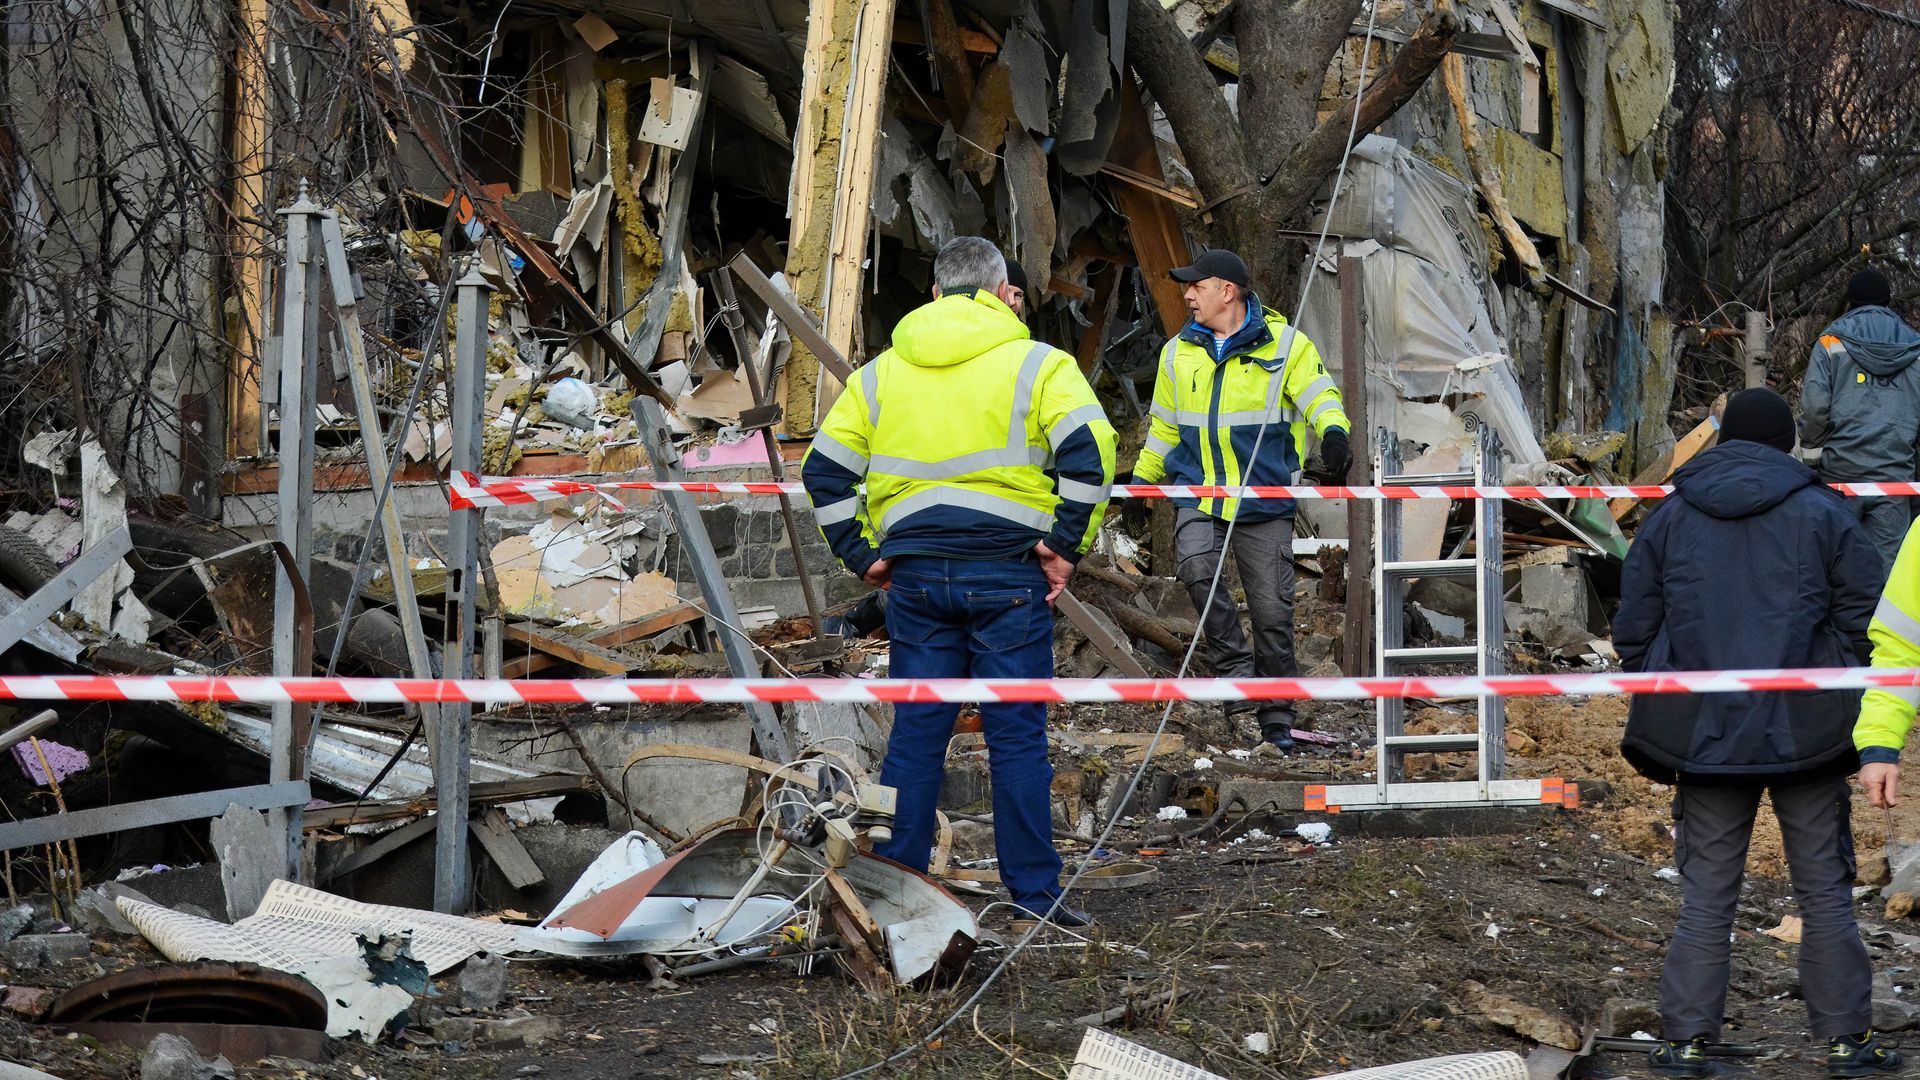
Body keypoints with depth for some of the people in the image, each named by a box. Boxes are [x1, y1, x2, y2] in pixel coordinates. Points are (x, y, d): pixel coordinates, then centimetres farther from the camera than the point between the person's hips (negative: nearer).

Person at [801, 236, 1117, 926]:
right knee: (1016, 734, 2)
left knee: (915, 732, 9)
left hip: (914, 576, 3)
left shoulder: (882, 371, 11)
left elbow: (824, 471, 10)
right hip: (1007, 572, -3)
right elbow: (1089, 453, -15)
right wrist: (1064, 545, -9)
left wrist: (861, 554, 11)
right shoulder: (1037, 364, -1)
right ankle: (1033, 893, 4)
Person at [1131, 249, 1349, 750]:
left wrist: (1333, 431, -31)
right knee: (1196, 567, -28)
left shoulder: (1285, 344, 0)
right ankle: (1237, 671, -16)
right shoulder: (1178, 352, 12)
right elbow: (1164, 426, 23)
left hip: (1265, 501, -2)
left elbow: (1318, 393, -11)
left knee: (1272, 610, 0)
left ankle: (1277, 716, 13)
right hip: (1198, 494, 2)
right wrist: (1142, 478, 23)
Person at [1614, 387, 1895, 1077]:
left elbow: (1634, 630, 6)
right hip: (1806, 734, -2)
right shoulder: (1822, 513, -1)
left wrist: (1664, 709, 15)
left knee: (1706, 893, 8)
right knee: (1825, 891, 7)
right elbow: (1862, 617, -2)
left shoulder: (1668, 519, 5)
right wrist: (1834, 695, 9)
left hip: (1705, 736, 2)